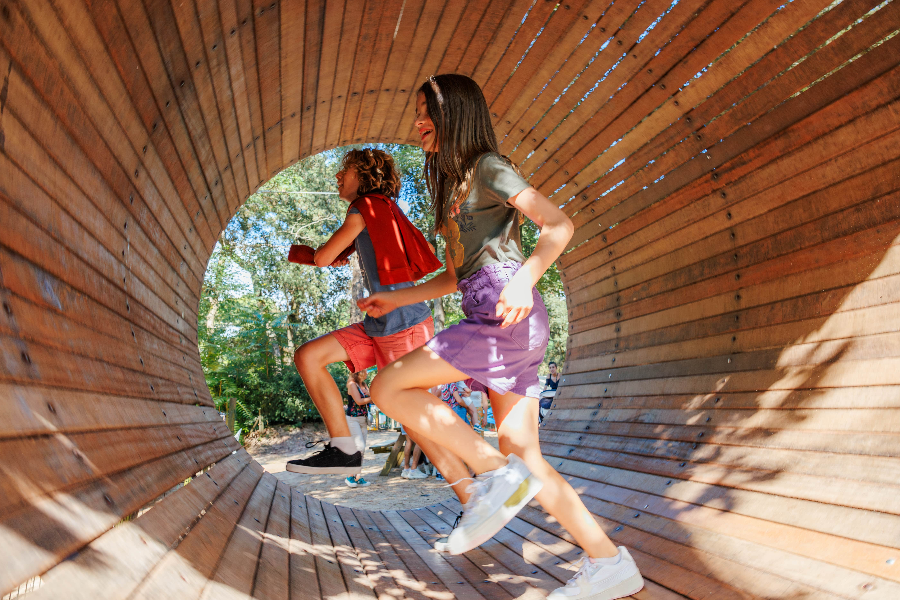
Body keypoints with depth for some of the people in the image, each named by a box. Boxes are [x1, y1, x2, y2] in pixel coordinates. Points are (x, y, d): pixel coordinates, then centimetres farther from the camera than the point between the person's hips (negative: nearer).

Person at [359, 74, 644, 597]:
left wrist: (524, 279, -26)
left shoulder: (487, 167, 1)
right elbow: (454, 278, 27)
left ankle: (497, 474, -11)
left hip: (510, 319, -9)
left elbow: (559, 225, -10)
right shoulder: (453, 187, 26)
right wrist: (395, 298, 22)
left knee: (388, 387, -11)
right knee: (524, 457, 5)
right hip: (502, 329, 9)